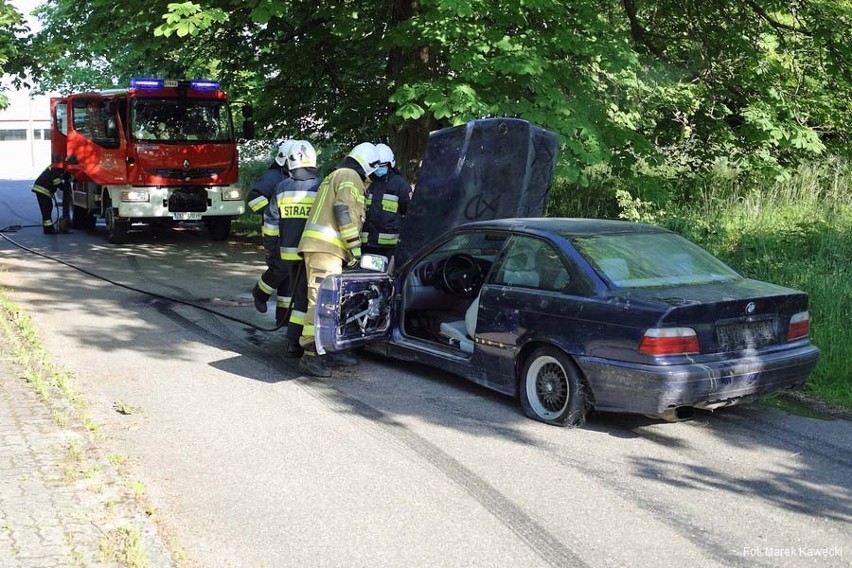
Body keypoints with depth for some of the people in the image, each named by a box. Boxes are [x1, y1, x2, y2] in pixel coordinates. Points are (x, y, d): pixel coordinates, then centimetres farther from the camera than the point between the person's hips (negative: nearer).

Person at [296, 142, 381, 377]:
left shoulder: (335, 176, 28)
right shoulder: (350, 177, -3)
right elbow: (345, 211, -15)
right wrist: (355, 245, -13)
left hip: (320, 246, 11)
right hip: (326, 247, -11)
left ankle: (330, 349, 21)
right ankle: (310, 355, -18)